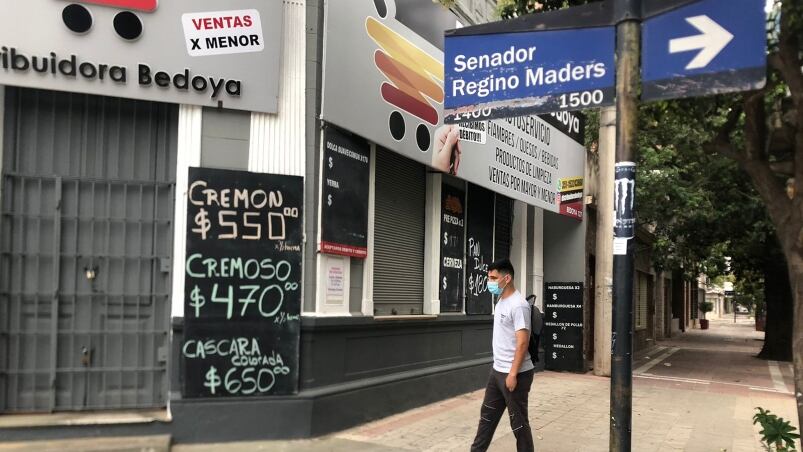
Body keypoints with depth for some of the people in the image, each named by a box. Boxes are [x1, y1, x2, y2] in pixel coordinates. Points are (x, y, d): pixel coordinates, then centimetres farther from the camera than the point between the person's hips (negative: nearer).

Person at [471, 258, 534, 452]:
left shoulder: (518, 305, -19)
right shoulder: (501, 301, 10)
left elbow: (522, 342, -22)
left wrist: (513, 374, -22)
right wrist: (499, 368, 19)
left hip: (515, 373, -9)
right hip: (497, 371, 10)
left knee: (518, 420, 3)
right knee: (488, 414, 18)